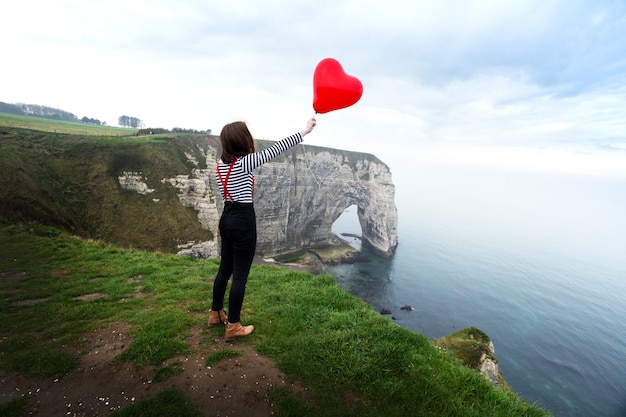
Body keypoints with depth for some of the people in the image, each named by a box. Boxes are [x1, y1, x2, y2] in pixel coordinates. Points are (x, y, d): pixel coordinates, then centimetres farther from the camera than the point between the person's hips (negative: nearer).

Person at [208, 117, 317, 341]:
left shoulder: (221, 163, 5)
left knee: (225, 269, 20)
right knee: (240, 275, 3)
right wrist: (304, 131, -13)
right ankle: (233, 326, 16)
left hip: (227, 218, 8)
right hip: (243, 221, -8)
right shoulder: (244, 162, -17)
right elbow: (275, 149, -17)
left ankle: (216, 314, 36)